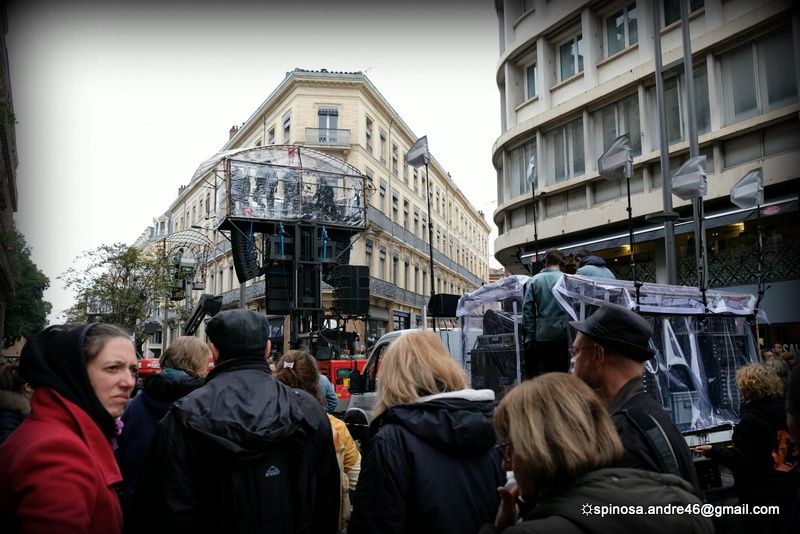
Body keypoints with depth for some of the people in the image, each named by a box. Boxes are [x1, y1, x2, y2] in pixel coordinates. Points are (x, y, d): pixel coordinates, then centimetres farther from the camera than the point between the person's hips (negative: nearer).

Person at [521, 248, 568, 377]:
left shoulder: (534, 281, 2)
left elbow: (527, 309, -1)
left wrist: (530, 335, 3)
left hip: (542, 336, 1)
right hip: (562, 333, -1)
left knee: (543, 372, 9)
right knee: (562, 370, 8)